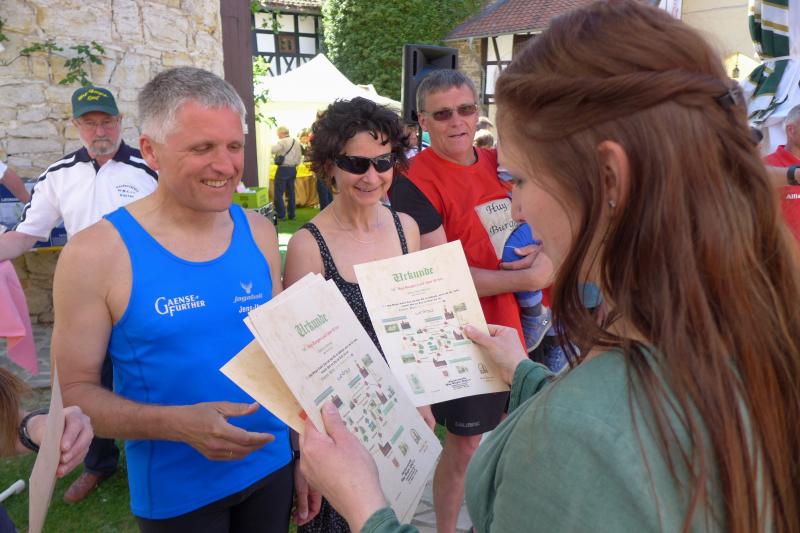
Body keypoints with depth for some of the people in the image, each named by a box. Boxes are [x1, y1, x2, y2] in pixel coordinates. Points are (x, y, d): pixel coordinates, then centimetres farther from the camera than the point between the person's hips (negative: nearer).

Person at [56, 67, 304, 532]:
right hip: (175, 492, -3)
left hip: (272, 468, 4)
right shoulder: (97, 252, -15)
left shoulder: (259, 232, -3)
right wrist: (177, 424, -27)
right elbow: (76, 390, -11)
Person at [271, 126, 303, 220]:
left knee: (278, 193, -1)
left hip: (283, 169, -7)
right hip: (293, 169, 7)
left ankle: (281, 215, -2)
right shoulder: (296, 142, 8)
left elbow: (272, 150, -24)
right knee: (291, 193, 13)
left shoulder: (282, 142, -12)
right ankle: (291, 215, 17)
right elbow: (300, 156, 12)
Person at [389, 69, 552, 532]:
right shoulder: (415, 182, -17)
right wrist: (528, 278, -19)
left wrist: (539, 250, -6)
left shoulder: (500, 163, 4)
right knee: (465, 446, 7)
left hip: (515, 329, 7)